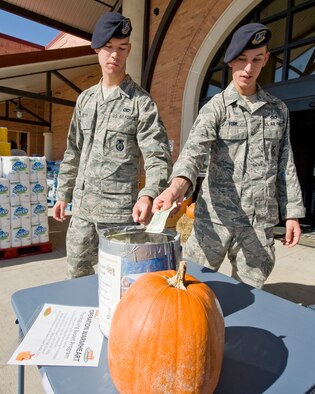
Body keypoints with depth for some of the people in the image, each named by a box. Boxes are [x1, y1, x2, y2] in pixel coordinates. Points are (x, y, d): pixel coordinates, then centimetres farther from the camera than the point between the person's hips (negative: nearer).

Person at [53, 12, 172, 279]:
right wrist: (63, 195, 16)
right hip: (81, 207, 6)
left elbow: (159, 157, -13)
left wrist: (149, 195, -31)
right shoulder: (85, 99, 12)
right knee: (76, 274, 18)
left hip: (119, 211, -5)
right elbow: (73, 152, 16)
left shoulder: (142, 102, -5)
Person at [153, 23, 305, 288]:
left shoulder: (278, 110, 11)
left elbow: (286, 165, 13)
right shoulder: (215, 108, -2)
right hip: (216, 216, -3)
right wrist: (179, 184, -41)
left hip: (261, 220, 4)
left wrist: (292, 213, 9)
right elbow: (195, 147, -20)